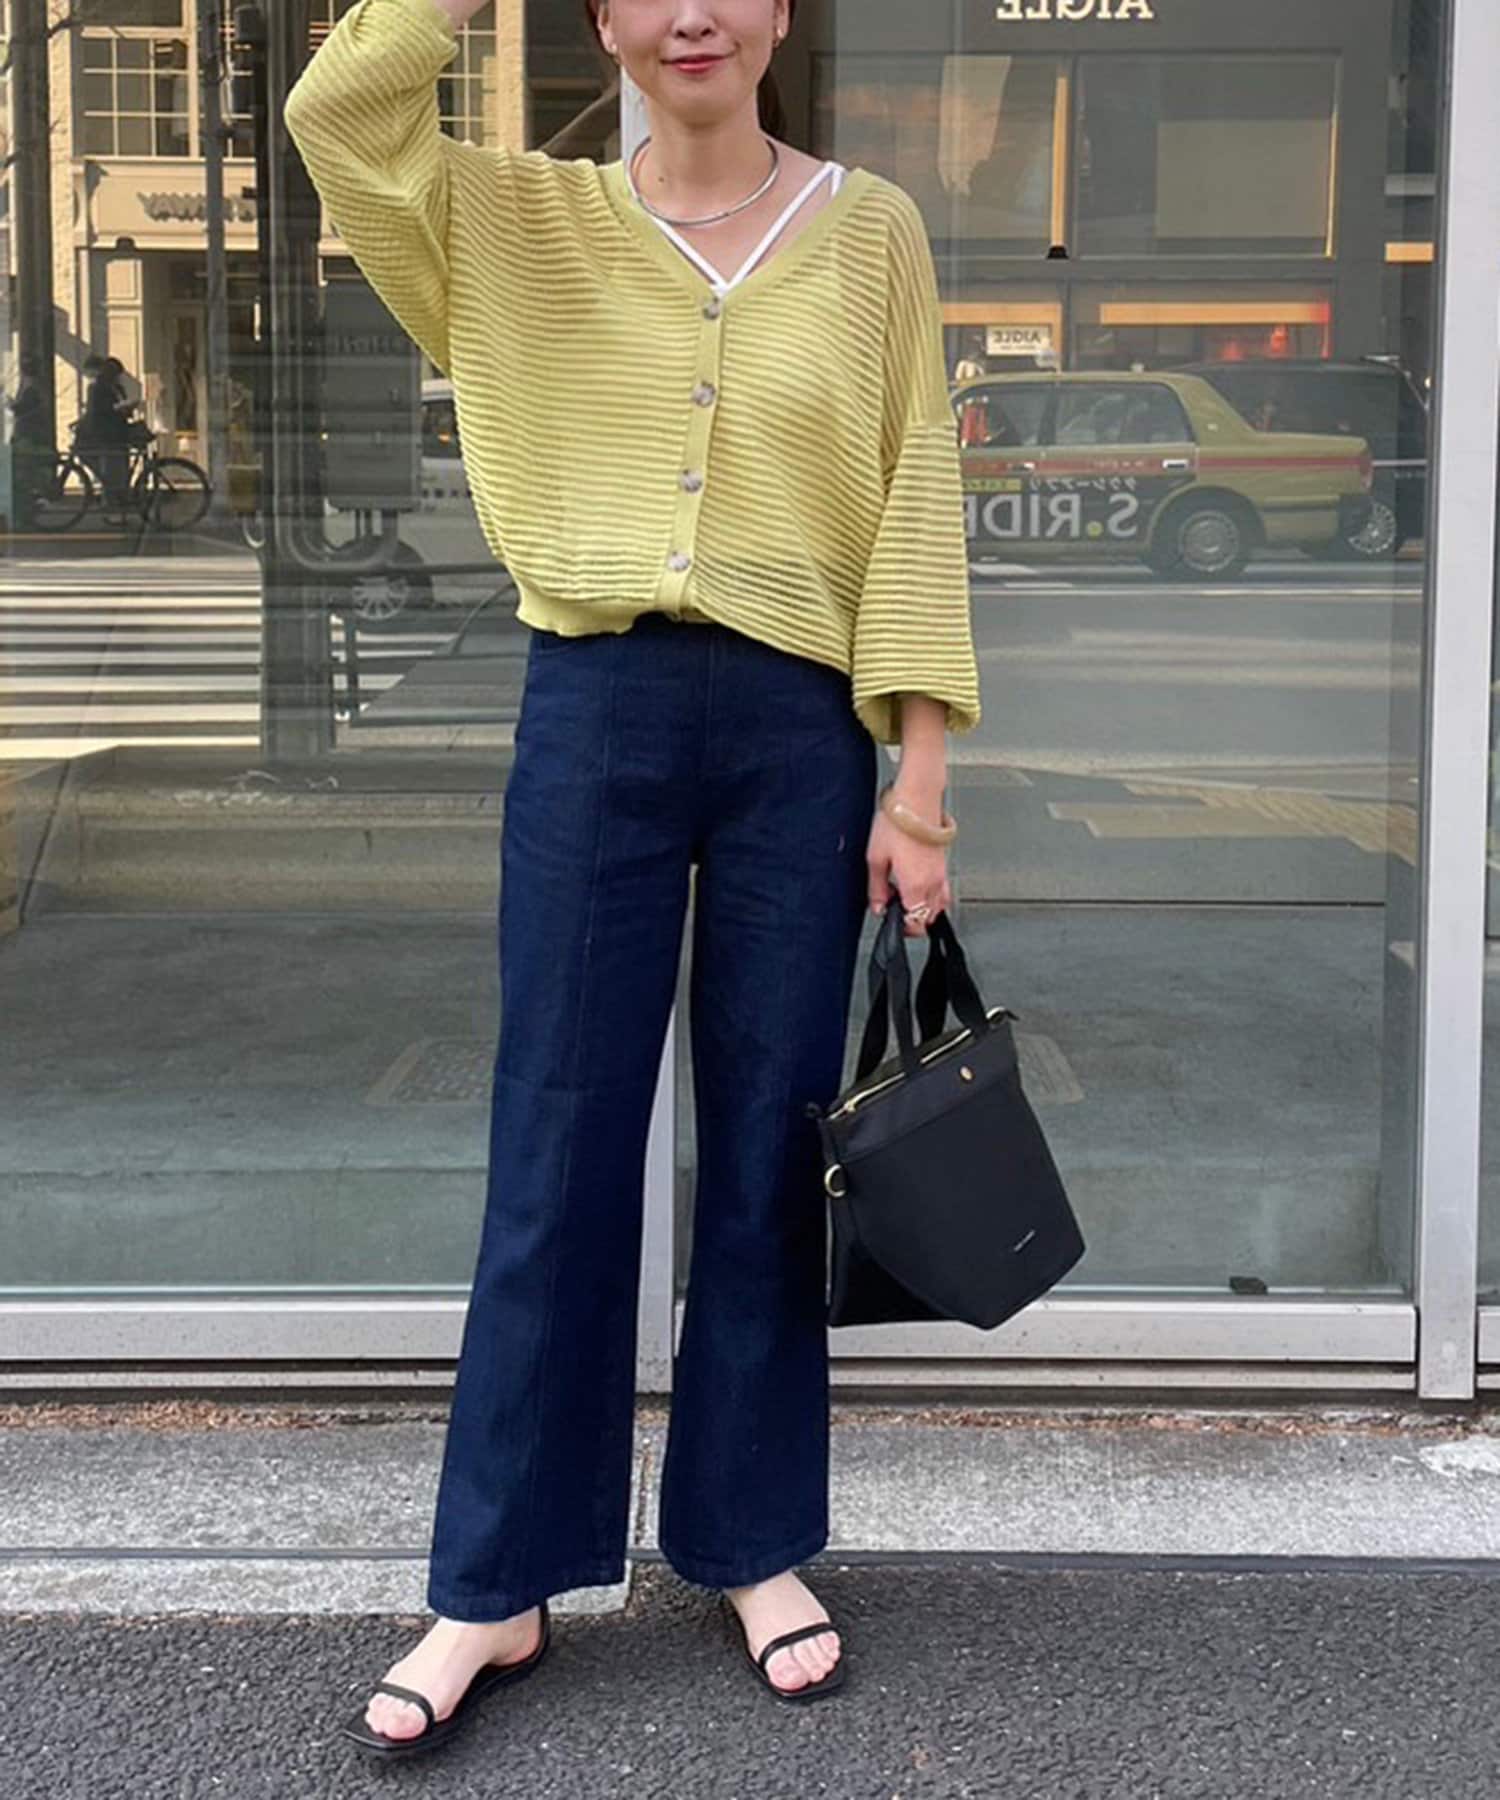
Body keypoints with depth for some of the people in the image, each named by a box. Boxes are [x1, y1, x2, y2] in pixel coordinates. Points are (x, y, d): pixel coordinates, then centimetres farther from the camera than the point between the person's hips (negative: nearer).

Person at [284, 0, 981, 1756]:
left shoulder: (870, 231, 5)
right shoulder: (526, 220, 7)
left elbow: (915, 506, 1)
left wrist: (919, 777, -3)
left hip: (800, 729, 0)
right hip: (594, 716, 0)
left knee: (770, 1155, 9)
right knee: (554, 1155, 4)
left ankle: (754, 1544, 26)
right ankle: (497, 1587, 16)